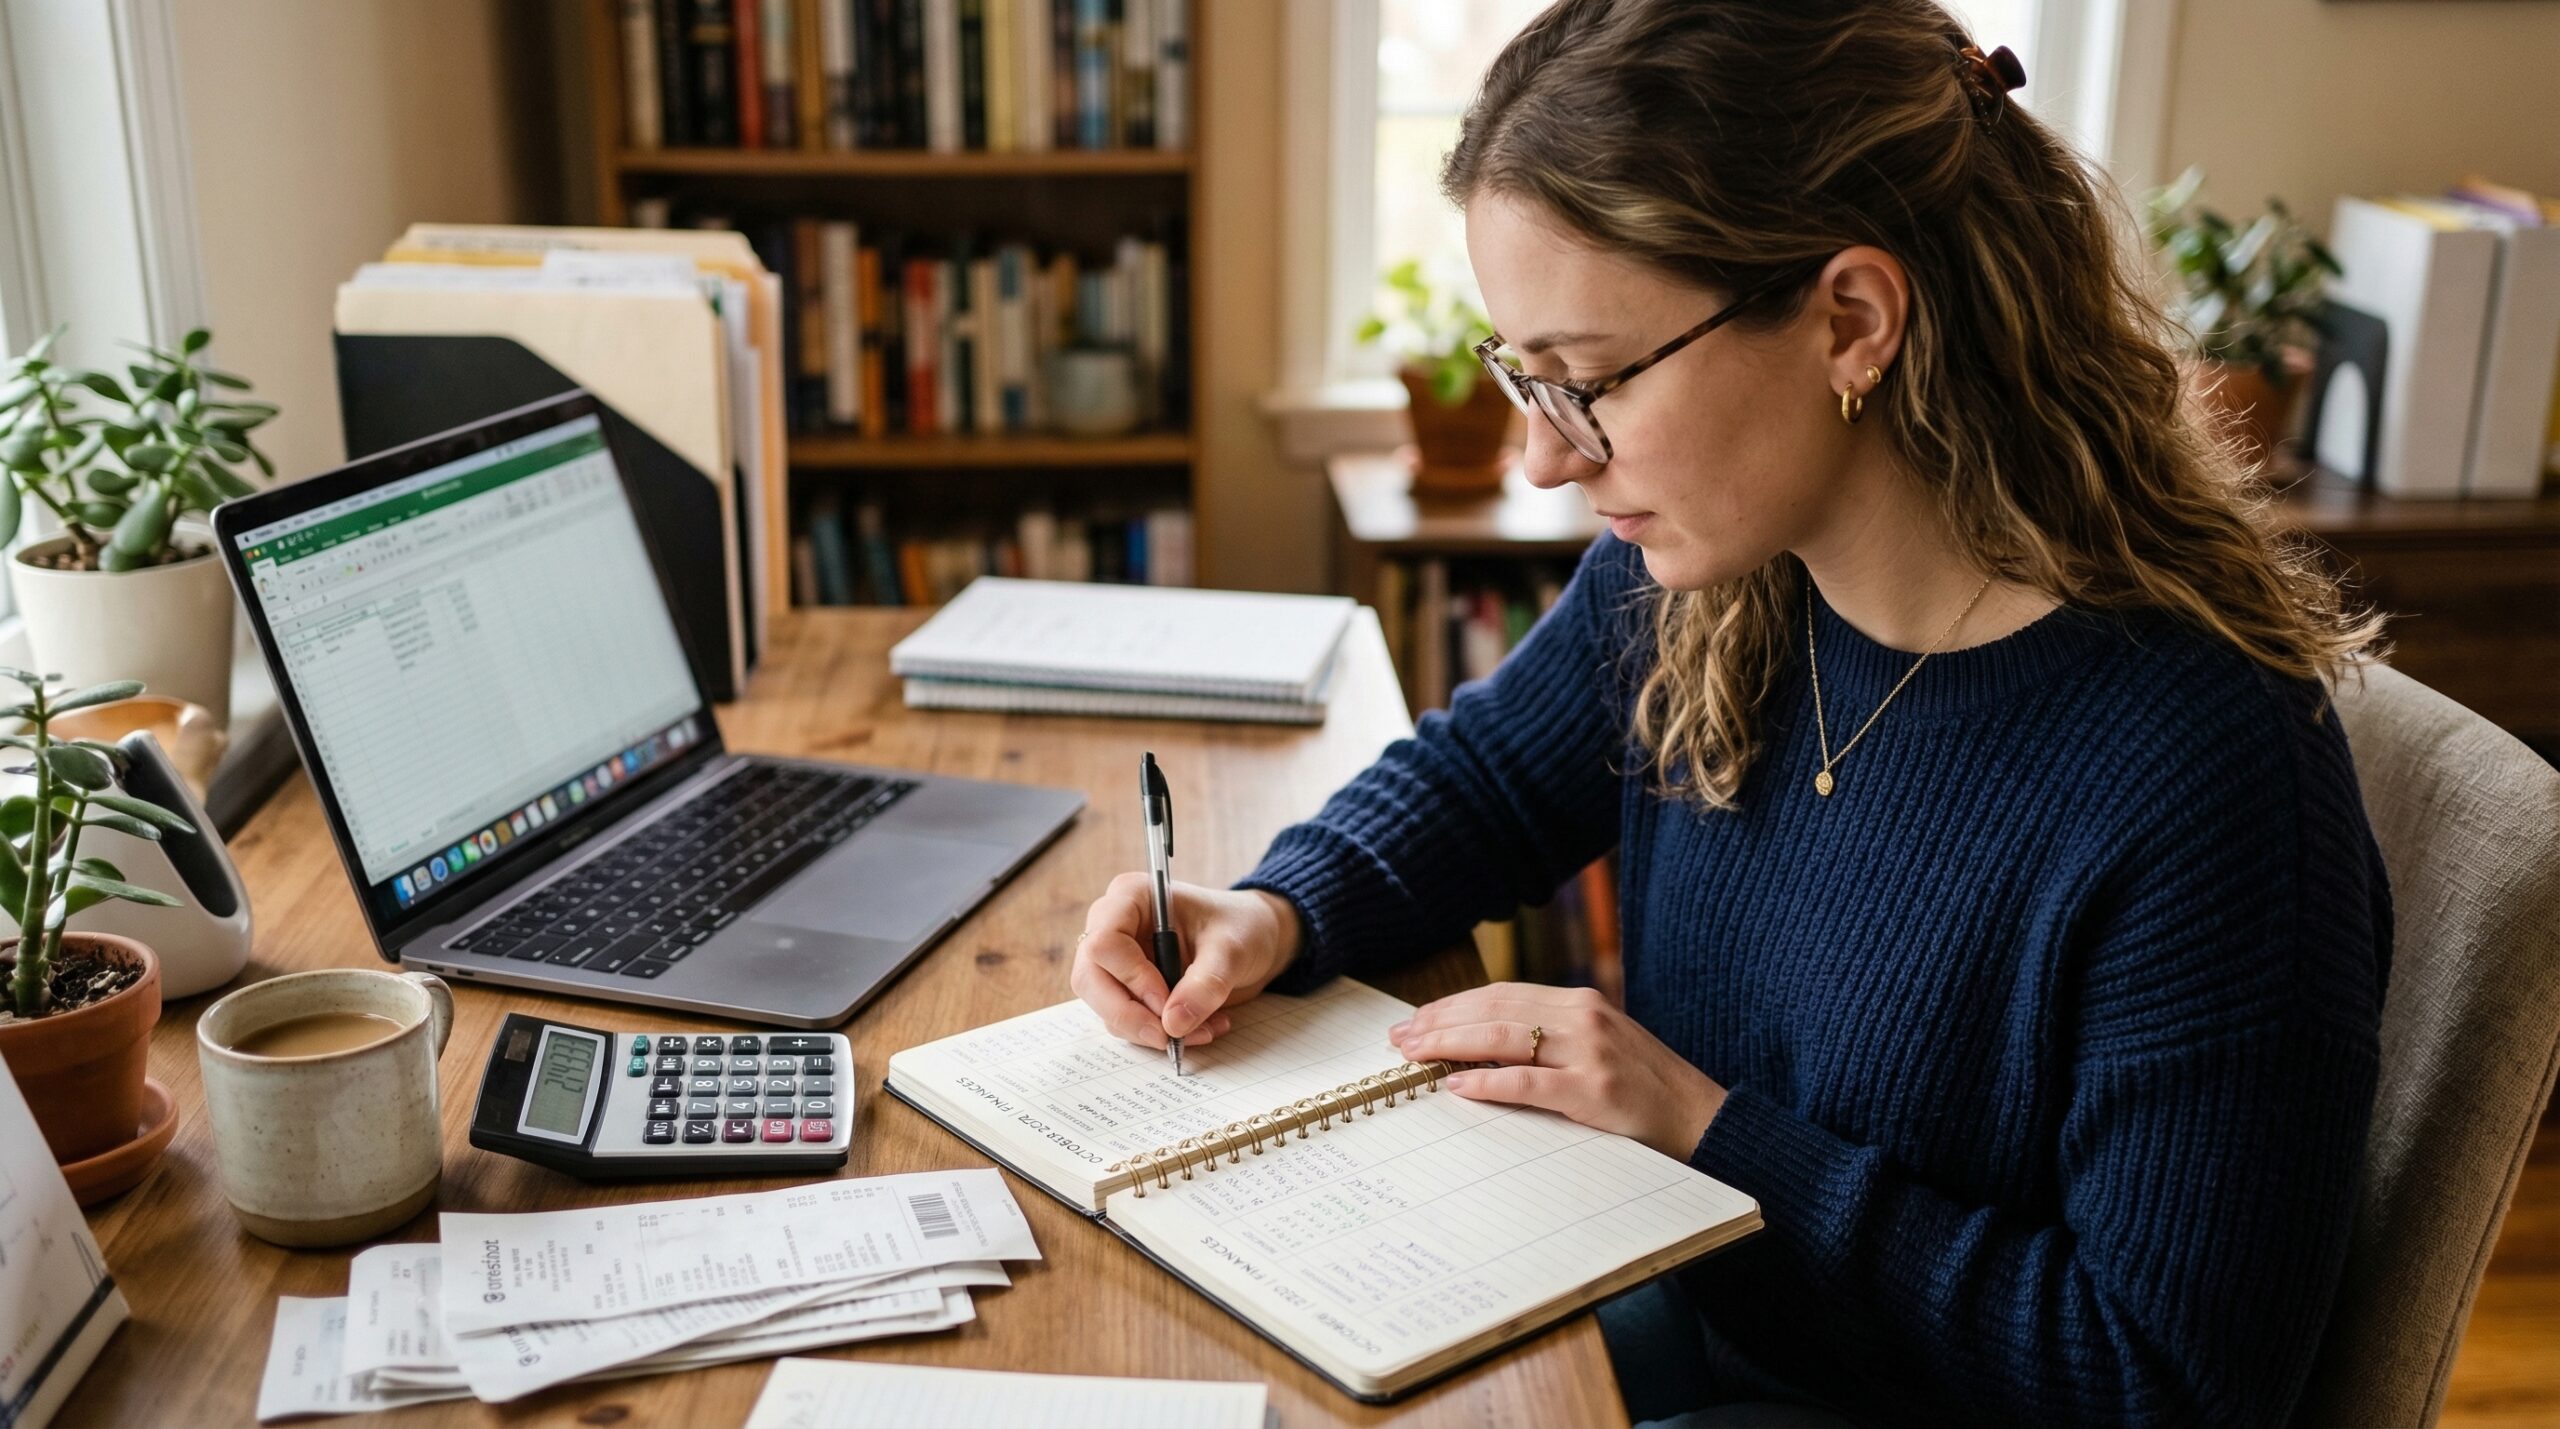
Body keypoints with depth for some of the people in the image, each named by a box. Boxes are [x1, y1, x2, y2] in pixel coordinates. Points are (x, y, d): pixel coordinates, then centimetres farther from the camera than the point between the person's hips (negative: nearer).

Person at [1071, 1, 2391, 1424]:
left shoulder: (2203, 776, -30)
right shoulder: (1694, 566, -8)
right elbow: (1484, 770, 12)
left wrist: (1712, 1133, -24)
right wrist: (1279, 914, -8)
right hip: (1675, 1306, 6)